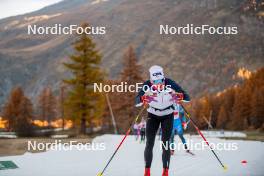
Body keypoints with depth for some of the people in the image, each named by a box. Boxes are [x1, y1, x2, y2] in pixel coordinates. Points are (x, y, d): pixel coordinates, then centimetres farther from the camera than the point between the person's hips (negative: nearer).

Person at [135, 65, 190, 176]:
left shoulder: (170, 84, -25)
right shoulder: (147, 85, -23)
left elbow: (187, 97, -24)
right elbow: (137, 101, -30)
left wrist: (181, 97, -47)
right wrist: (142, 99, -54)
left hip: (167, 116, -1)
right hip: (153, 116, 1)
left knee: (165, 144, -7)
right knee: (149, 143, -6)